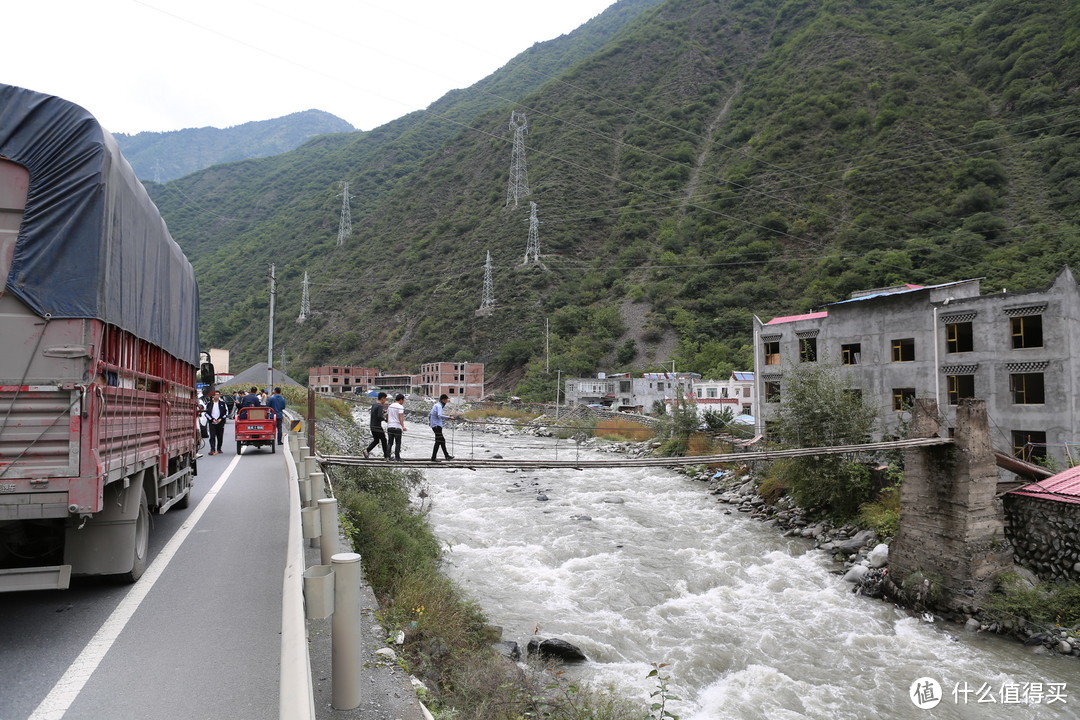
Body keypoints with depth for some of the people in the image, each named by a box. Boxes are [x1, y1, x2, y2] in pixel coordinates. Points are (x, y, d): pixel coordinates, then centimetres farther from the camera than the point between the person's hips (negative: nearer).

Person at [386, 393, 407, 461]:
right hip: (397, 427, -6)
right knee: (398, 443, 1)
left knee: (390, 442, 9)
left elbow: (386, 416, 20)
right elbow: (400, 417, -19)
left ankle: (388, 456, 4)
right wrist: (403, 426, -24)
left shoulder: (390, 406, 14)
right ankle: (397, 457, 1)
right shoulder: (400, 407, -8)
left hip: (390, 427, 6)